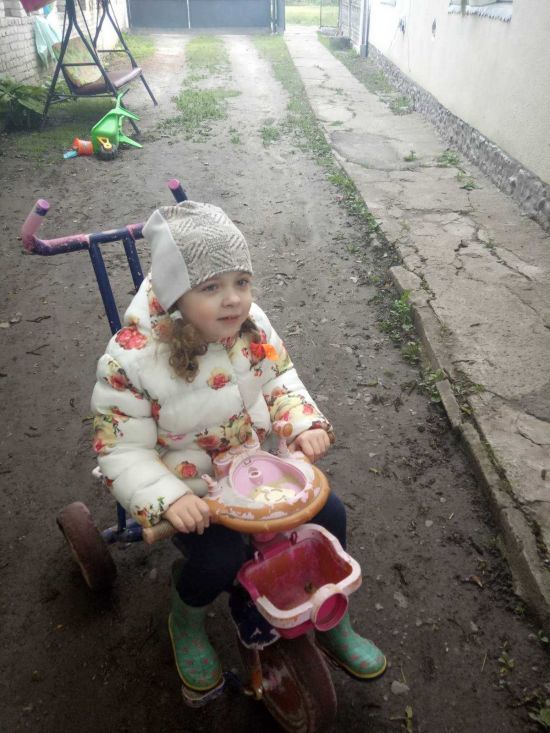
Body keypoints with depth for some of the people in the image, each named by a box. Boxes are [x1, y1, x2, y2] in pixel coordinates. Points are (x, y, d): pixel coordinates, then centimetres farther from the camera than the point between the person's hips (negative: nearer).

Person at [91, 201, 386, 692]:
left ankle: (331, 621, 24)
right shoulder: (131, 360, -25)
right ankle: (186, 623, 18)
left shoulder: (251, 326, -12)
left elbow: (279, 379, 2)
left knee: (329, 513, -7)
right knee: (218, 561, -24)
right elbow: (122, 450, -19)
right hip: (192, 488, -4)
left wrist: (305, 424, -17)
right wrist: (169, 499, -32)